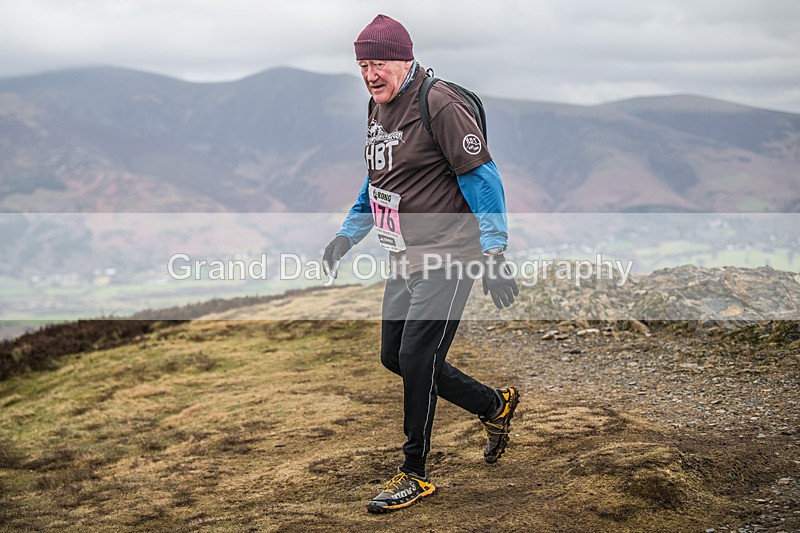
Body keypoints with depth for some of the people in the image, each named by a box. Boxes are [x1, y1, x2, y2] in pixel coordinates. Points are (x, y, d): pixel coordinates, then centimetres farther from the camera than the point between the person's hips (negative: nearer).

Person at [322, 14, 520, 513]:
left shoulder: (440, 105, -15)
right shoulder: (378, 108, 12)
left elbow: (482, 179, -16)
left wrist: (494, 254, -20)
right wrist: (347, 235, 22)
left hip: (449, 256, -9)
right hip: (405, 258, 9)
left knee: (416, 357, -11)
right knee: (396, 358, 10)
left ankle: (415, 476, 5)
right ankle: (496, 406, 29)